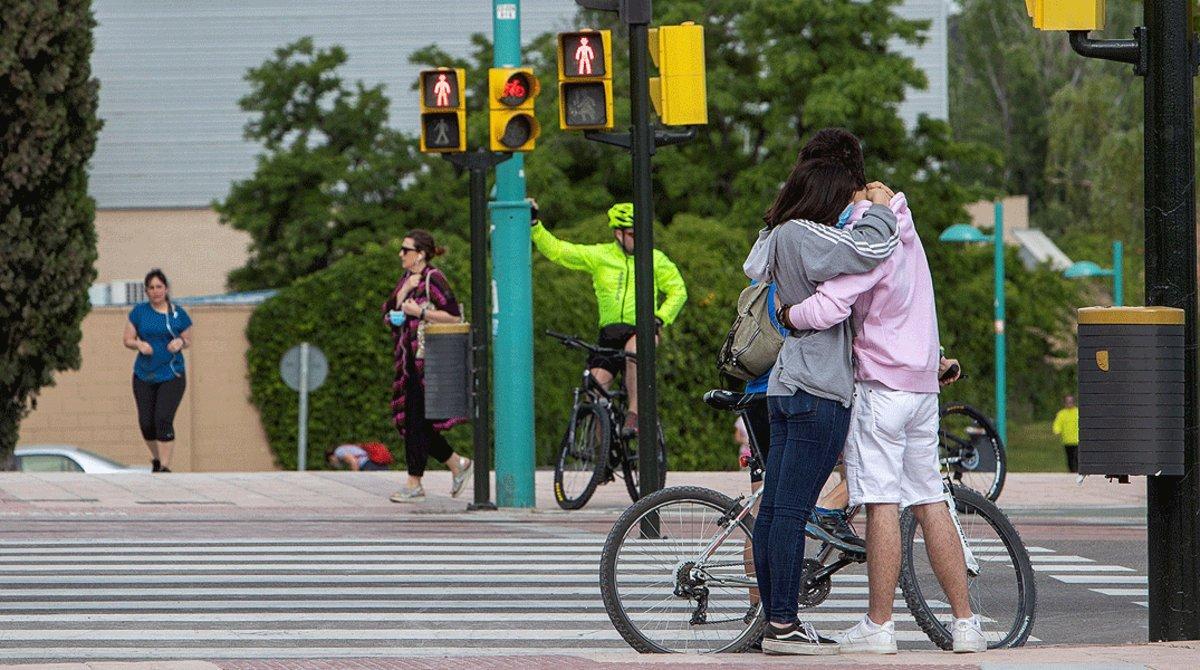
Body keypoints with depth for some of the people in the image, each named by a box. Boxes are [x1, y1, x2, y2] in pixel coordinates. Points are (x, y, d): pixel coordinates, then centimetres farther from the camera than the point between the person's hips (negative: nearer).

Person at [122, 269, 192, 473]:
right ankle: (156, 459, 28)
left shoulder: (178, 314, 2)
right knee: (146, 423, 3)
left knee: (164, 419, -15)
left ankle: (165, 466, -12)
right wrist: (139, 344, -15)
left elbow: (188, 341, 11)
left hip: (172, 375, -2)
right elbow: (128, 340, 7)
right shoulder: (139, 311, 3)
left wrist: (180, 342, -12)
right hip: (144, 376, 2)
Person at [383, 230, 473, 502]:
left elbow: (454, 316, -15)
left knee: (416, 421, -7)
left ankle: (414, 484, -2)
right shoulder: (407, 278, 15)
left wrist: (420, 311, -17)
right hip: (409, 360, 9)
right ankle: (458, 464, 22)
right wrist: (403, 291, -5)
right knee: (407, 420, 9)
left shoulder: (433, 279, -10)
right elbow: (388, 313, 9)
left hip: (427, 360, -9)